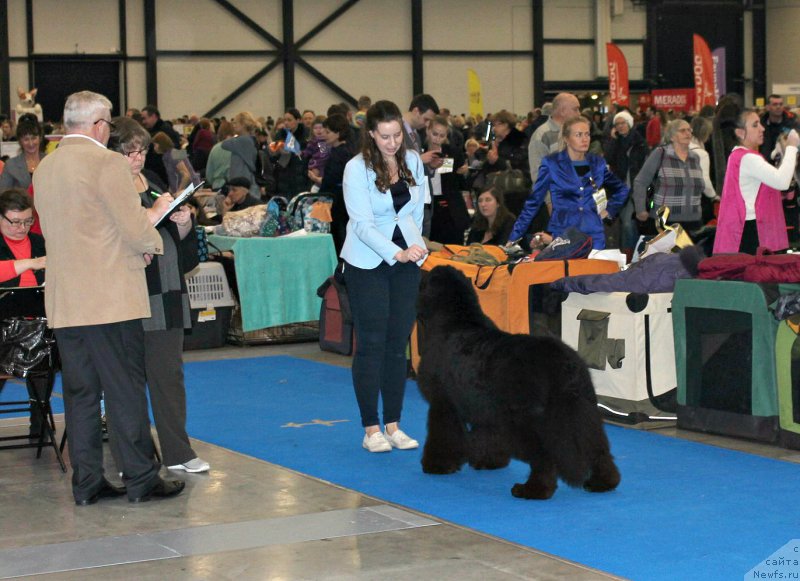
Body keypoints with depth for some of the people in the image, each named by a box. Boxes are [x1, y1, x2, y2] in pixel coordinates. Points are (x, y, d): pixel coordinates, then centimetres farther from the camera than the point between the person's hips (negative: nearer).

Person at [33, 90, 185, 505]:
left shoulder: (45, 168, 11)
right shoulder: (107, 163, -12)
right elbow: (136, 231, -16)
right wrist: (152, 242, 7)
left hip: (64, 302, 7)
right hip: (111, 298, -7)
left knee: (79, 392, 10)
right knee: (126, 389, 0)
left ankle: (86, 483, 13)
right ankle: (141, 479, 5)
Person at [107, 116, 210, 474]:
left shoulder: (154, 186, 16)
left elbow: (180, 244, 19)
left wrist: (184, 225, -1)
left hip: (165, 297, 7)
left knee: (169, 373, 10)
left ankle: (177, 453, 17)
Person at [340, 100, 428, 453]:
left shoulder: (413, 161, 3)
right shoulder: (357, 169, -13)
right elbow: (363, 224, -19)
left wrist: (415, 245, 10)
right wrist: (397, 253, -30)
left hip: (407, 259, 4)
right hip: (367, 262, -4)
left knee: (398, 342, 5)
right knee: (372, 343, -4)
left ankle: (393, 425, 11)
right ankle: (371, 430, 2)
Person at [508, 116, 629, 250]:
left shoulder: (597, 163, 7)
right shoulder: (551, 163, -3)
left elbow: (621, 189, 23)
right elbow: (533, 202, -2)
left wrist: (609, 211, 10)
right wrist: (514, 237, -5)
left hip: (594, 235, 3)